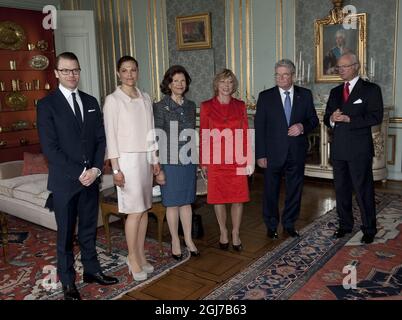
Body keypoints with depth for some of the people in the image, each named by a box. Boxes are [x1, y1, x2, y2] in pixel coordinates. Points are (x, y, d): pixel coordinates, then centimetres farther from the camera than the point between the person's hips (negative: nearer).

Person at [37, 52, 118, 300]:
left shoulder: (91, 102, 10)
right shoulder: (47, 105, -6)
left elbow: (101, 139, 7)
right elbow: (50, 147, -12)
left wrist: (96, 169, -7)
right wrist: (78, 173, -15)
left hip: (91, 178, 4)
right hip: (64, 181, -4)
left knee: (89, 229, 16)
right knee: (66, 233, 8)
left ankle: (92, 270, 32)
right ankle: (68, 282, 22)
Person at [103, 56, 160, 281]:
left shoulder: (146, 98, 10)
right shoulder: (113, 100, -7)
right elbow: (110, 136, -10)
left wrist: (155, 159, 11)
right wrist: (116, 168, -14)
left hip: (145, 158, 6)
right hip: (127, 159, -6)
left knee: (144, 209, 9)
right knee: (135, 211, -5)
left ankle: (141, 255, 22)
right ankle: (133, 258, 11)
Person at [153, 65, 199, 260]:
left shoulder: (190, 105, 8)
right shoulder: (160, 107, -6)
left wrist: (196, 157, 13)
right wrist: (157, 165, -10)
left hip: (188, 160, 4)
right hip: (170, 161, -4)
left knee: (186, 200, 11)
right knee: (172, 202, 6)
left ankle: (188, 238, 23)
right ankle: (175, 240, 20)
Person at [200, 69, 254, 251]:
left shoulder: (240, 106, 5)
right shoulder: (206, 106, 1)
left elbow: (245, 133, 5)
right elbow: (203, 136, 1)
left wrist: (249, 160, 1)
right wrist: (203, 162, 0)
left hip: (237, 159, 1)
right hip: (216, 159, -1)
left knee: (238, 198, 5)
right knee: (218, 197, 8)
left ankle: (236, 234, 22)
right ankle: (223, 233, 26)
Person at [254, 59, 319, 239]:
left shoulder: (305, 95, 4)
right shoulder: (265, 96, -1)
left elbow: (313, 120, 10)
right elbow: (259, 127, -4)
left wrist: (303, 127, -14)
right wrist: (260, 154, -9)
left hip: (297, 152, 2)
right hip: (273, 153, -2)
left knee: (295, 190, 12)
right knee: (271, 191, 8)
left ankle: (289, 224, 29)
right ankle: (271, 226, 26)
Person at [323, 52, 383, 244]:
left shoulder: (371, 89, -1)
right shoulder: (335, 92, 15)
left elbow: (376, 117, -11)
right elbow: (326, 118, 15)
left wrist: (349, 119, -18)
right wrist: (332, 119, -8)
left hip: (359, 149, -5)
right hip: (338, 148, 6)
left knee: (363, 190, 0)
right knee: (341, 189, 12)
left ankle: (369, 229, 13)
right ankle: (345, 225, 26)